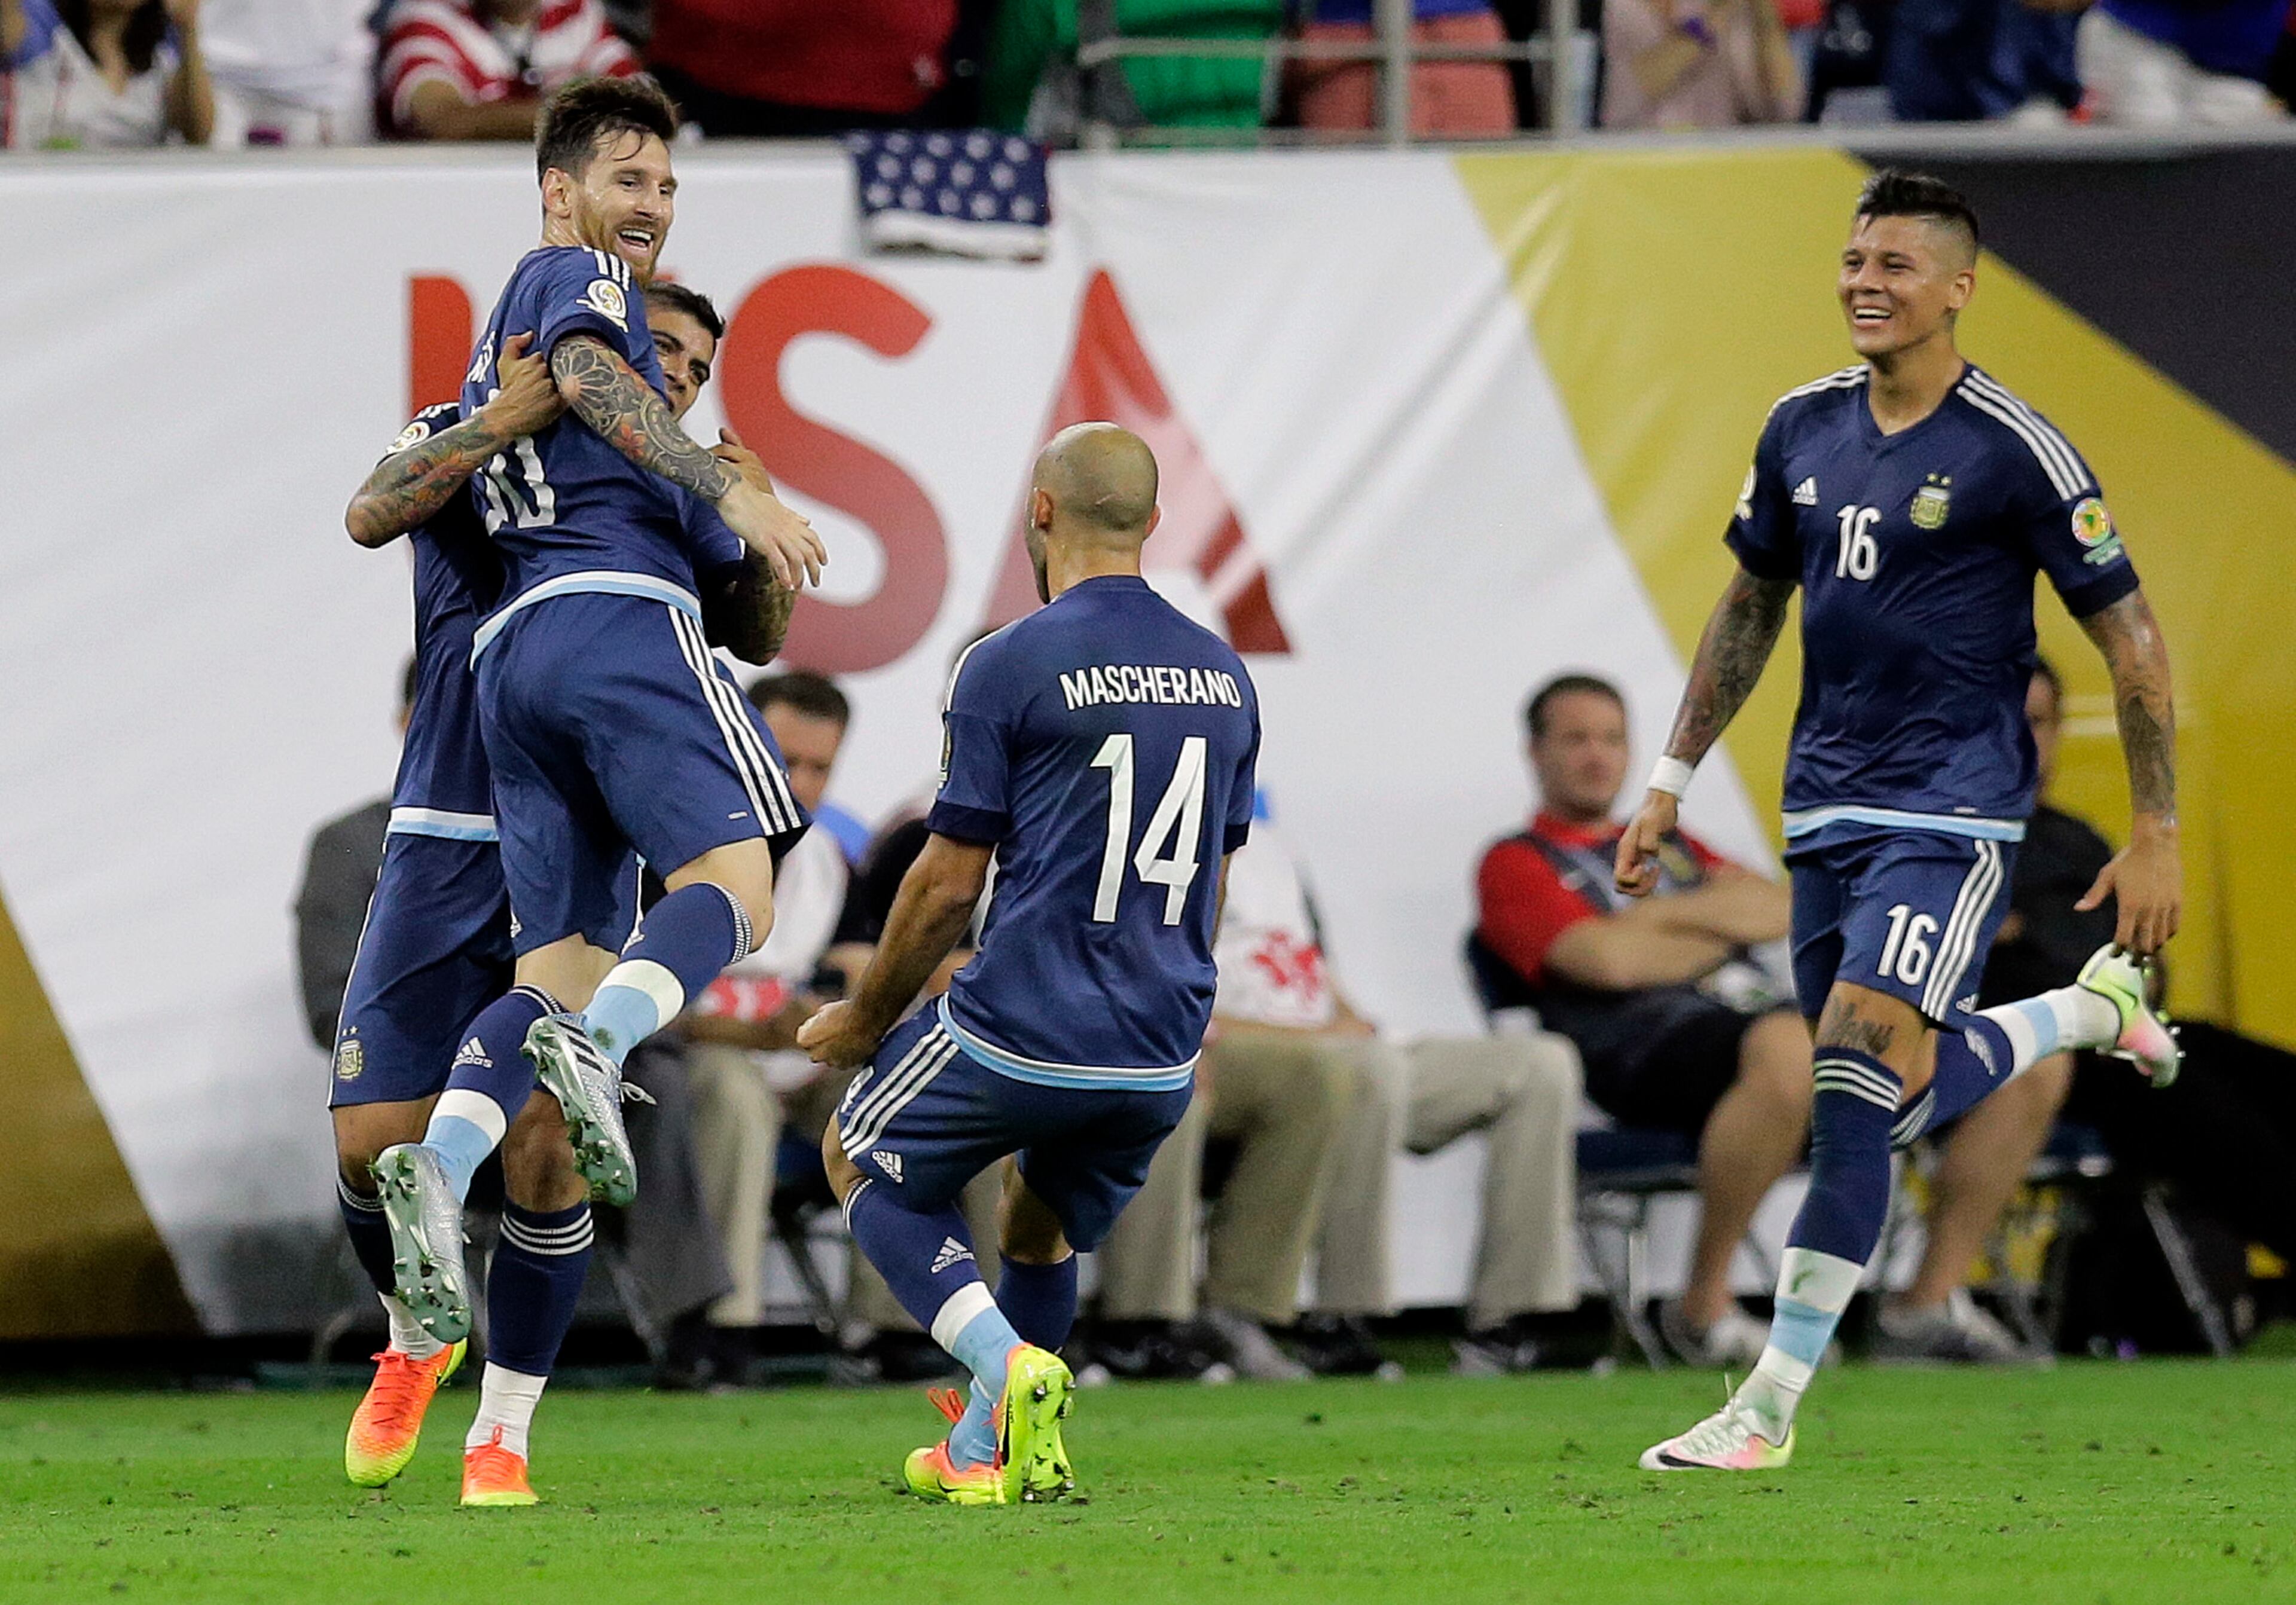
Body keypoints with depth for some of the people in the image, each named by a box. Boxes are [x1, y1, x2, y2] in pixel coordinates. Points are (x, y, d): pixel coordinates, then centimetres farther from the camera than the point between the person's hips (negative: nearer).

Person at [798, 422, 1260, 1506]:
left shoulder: (1008, 667, -10)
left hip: (1021, 1034, -5)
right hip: (1161, 1065, 5)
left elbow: (950, 881, -8)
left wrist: (867, 1017, 7)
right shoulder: (1224, 678, 8)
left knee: (861, 1162, 18)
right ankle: (985, 1449, 26)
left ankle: (1006, 1363, -4)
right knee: (1043, 1225, 29)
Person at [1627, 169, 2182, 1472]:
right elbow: (1752, 607, 22)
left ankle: (1775, 1403, -11)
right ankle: (2092, 1014, 37)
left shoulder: (2014, 451, -10)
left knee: (1858, 1082, -17)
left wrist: (2157, 838, -7)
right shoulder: (1804, 430, 8)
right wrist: (1673, 781, 18)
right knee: (1893, 1096, 9)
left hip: (1953, 814, -7)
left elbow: (2132, 640, -5)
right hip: (1828, 812, 7)